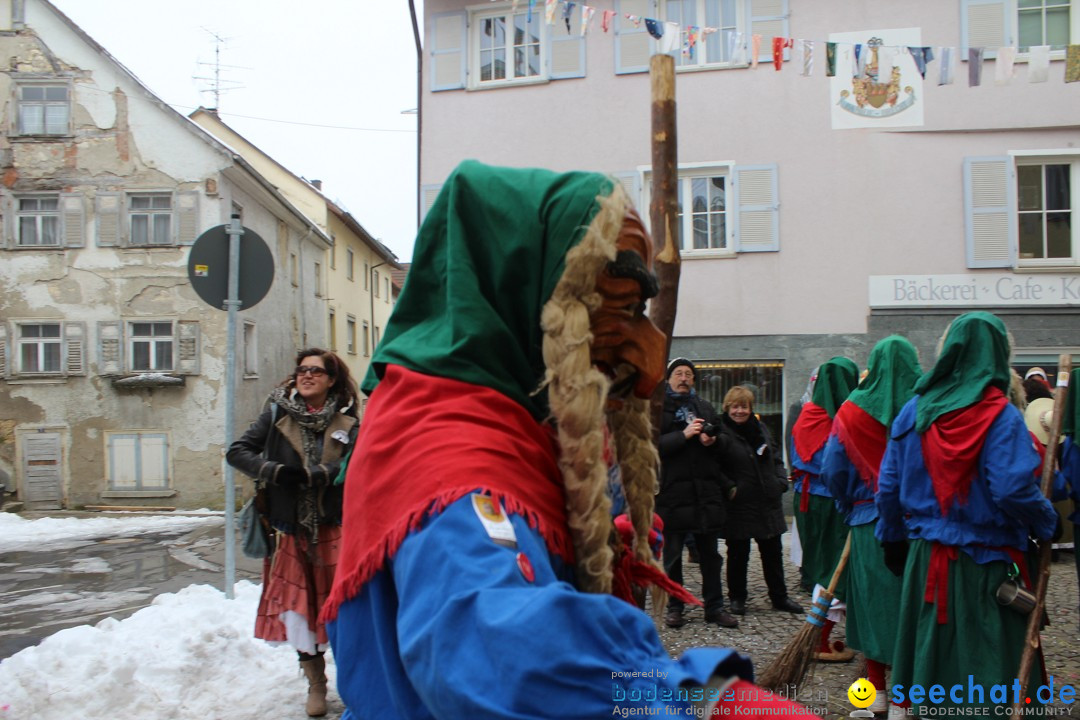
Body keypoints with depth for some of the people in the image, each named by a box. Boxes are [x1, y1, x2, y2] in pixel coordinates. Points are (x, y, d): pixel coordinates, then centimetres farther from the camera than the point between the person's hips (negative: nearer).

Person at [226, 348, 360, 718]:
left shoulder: (346, 423, 0)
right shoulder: (277, 414, 3)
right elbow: (237, 451, 1)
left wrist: (318, 475, -26)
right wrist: (272, 471, -16)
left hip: (335, 529, -1)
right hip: (291, 531, 2)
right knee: (299, 607, 7)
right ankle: (315, 684, 22)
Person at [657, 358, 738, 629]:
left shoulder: (704, 406, 15)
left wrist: (711, 439, 1)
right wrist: (684, 435, -20)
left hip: (706, 490, 4)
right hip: (672, 492, -4)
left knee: (710, 553, 9)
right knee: (673, 554, 6)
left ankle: (714, 607, 17)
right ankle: (674, 607, 16)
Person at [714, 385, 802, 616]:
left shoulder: (759, 428, 9)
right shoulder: (722, 432, -12)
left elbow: (776, 456, 17)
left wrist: (781, 481, 5)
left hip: (767, 502, 6)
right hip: (738, 505, -6)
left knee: (773, 552, 14)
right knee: (738, 554, 6)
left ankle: (779, 597, 25)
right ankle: (737, 597, 20)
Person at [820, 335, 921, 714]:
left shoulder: (852, 411, -4)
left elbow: (833, 471, 0)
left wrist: (850, 506, 16)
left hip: (869, 522, 1)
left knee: (873, 602, 11)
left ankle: (877, 690, 20)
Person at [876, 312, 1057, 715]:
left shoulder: (913, 410, 3)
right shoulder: (1001, 416, -13)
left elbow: (889, 485, 5)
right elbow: (1013, 489, -22)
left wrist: (893, 538, 17)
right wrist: (1047, 523, -4)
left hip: (924, 561, 5)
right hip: (984, 566, -5)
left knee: (931, 658, 16)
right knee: (991, 666, 4)